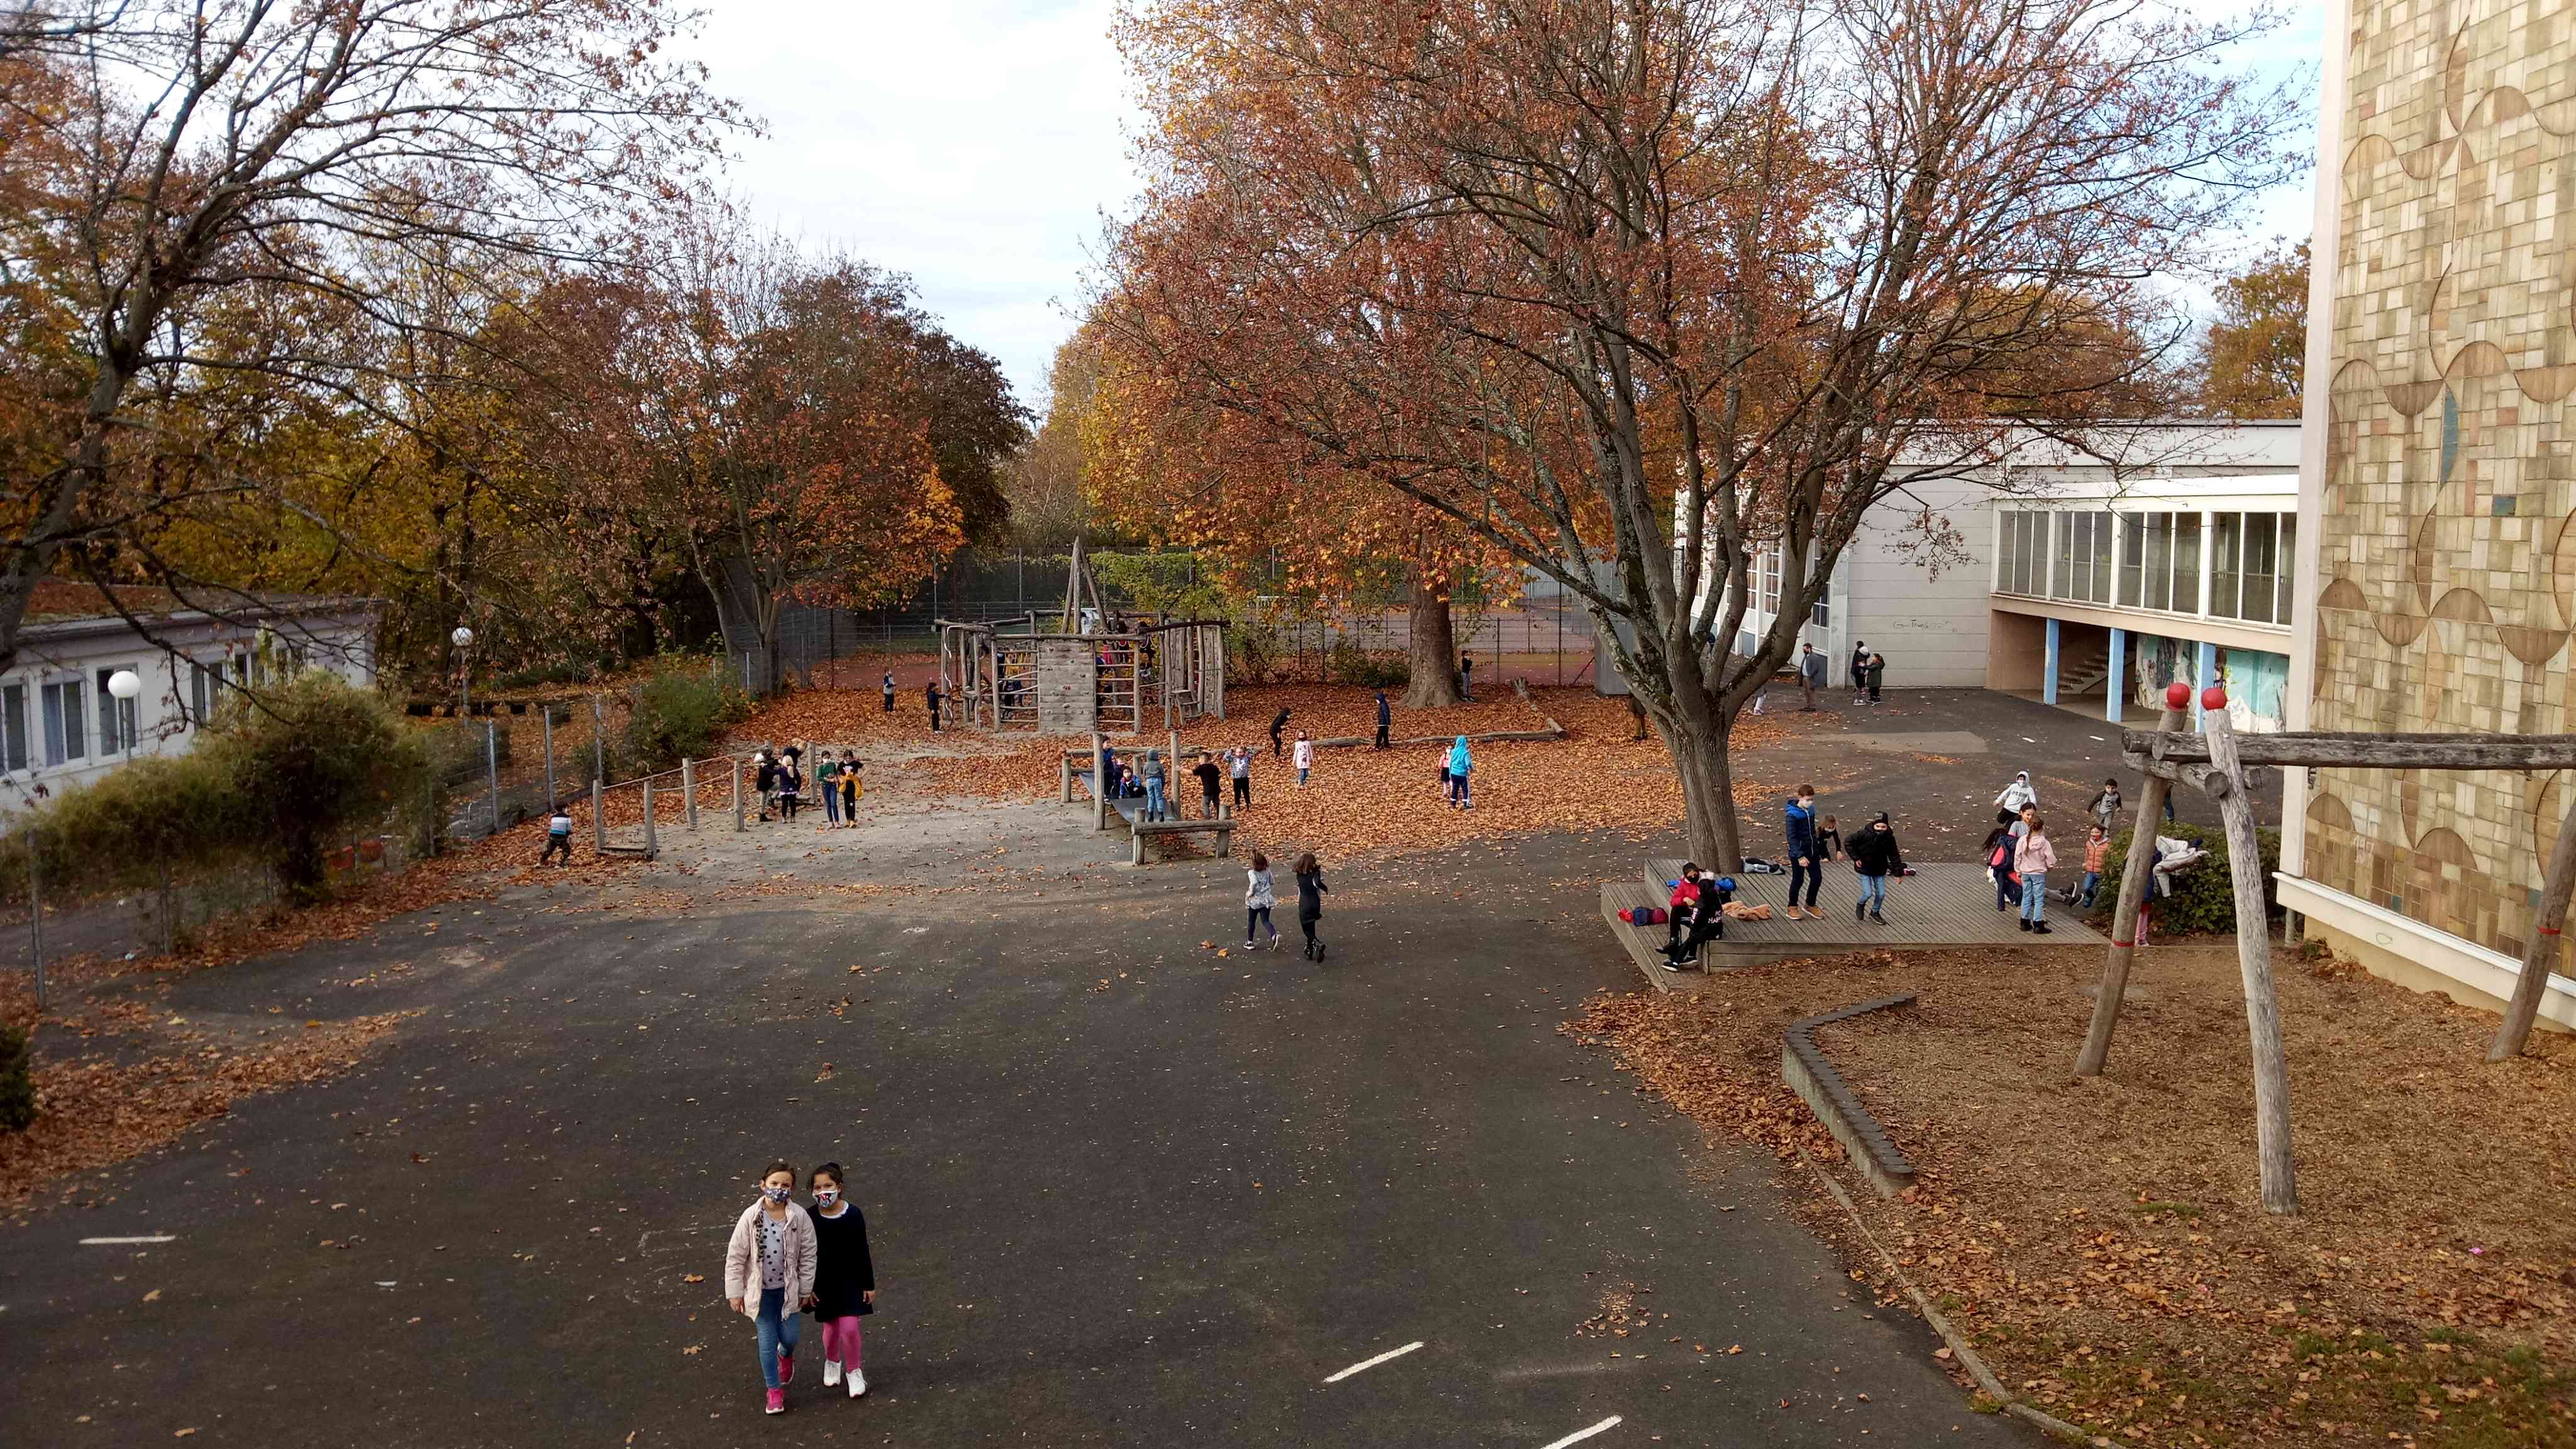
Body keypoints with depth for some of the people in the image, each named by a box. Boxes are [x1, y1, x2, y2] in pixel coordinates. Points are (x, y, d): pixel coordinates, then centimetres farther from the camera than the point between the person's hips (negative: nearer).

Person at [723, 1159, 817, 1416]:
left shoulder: (799, 1217, -14)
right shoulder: (751, 1217, -15)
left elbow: (808, 1255, -3)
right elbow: (735, 1257, -8)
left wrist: (805, 1289, 2)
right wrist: (735, 1293, -6)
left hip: (788, 1288, 1)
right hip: (760, 1290, -1)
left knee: (789, 1336, 7)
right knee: (768, 1340, 5)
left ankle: (786, 1356, 45)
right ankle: (774, 1389, 23)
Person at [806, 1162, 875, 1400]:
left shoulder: (853, 1214, -14)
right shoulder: (810, 1218, -12)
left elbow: (862, 1252, -6)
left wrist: (869, 1284, -2)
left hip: (850, 1279, -1)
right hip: (823, 1281, 1)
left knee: (850, 1327, -7)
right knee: (831, 1328, 14)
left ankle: (853, 1371, 17)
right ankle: (832, 1362, 43)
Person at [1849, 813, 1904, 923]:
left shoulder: (1889, 838, -13)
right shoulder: (1865, 835, -23)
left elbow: (1894, 856, -4)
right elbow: (1849, 842, -13)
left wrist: (1899, 872, -6)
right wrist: (1856, 858, -14)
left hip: (1880, 870, 3)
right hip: (1865, 869, -3)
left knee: (1881, 893, 6)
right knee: (1868, 893, -7)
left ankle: (1875, 912, 33)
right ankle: (1860, 905, 28)